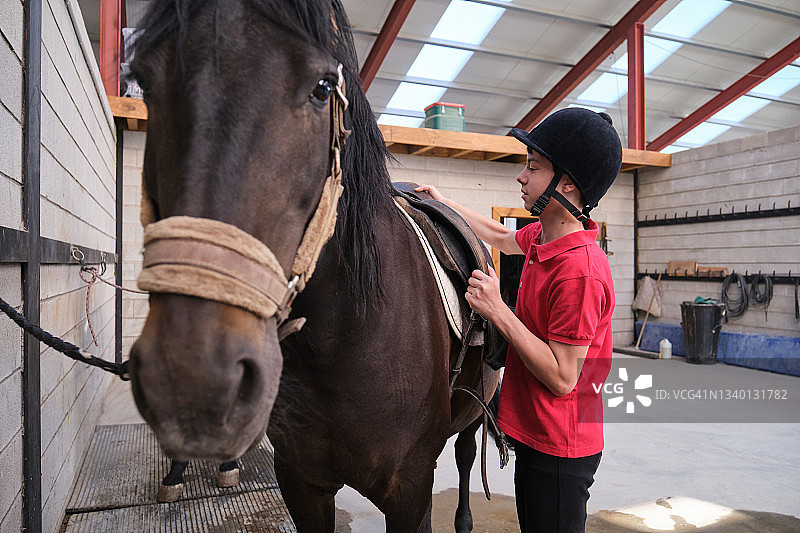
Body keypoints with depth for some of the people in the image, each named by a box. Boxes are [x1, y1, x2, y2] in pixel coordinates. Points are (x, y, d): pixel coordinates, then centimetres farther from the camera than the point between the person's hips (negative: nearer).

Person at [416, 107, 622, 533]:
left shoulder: (580, 271, -29)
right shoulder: (541, 235, -2)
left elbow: (561, 379, -26)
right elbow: (501, 237, 21)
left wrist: (498, 311, -26)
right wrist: (444, 203, 22)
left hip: (558, 449, -9)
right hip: (533, 433, 9)